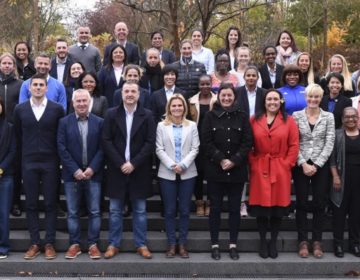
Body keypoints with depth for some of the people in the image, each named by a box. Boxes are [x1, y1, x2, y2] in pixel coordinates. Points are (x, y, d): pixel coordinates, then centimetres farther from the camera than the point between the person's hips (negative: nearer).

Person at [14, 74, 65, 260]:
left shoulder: (57, 109, -3)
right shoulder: (20, 109, 4)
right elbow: (18, 135, 12)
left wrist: (59, 156, 4)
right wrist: (25, 153, 12)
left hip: (50, 162, -2)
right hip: (28, 163, 2)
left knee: (50, 204, 3)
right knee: (31, 204, 5)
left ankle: (49, 244, 10)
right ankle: (34, 244, 13)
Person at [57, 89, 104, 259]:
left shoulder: (99, 122, 3)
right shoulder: (64, 122, 3)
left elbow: (102, 148, -1)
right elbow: (61, 148, -3)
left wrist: (92, 169, -11)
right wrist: (75, 170, -11)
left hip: (93, 174, 0)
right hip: (72, 174, 0)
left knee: (94, 212, 3)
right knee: (72, 212, 6)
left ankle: (93, 245, 12)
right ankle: (74, 244, 15)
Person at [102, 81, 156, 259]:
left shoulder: (147, 116, 1)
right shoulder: (111, 114, 3)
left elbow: (150, 143, -5)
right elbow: (106, 141, -3)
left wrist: (133, 163, -13)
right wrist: (121, 163, -12)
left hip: (139, 170, 0)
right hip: (117, 169, 1)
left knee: (140, 210, 8)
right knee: (115, 210, 8)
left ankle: (141, 245, 17)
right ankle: (113, 244, 17)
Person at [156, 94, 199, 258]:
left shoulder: (192, 126, 6)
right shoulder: (162, 126, 5)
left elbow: (195, 149, 0)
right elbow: (159, 149, -1)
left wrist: (183, 165, -13)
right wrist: (172, 165, -13)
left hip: (187, 173, 0)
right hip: (167, 174, 0)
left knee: (185, 210, 3)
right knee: (169, 210, 3)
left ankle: (182, 244, 12)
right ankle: (171, 244, 12)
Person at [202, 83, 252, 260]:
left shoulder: (242, 116, 4)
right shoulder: (210, 116, 2)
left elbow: (248, 142, -1)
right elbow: (206, 141, -4)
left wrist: (234, 161, -12)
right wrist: (220, 159, -13)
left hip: (237, 170, 1)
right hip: (215, 169, -1)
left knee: (235, 208, 6)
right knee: (215, 208, 4)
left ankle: (233, 245, 16)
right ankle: (215, 245, 13)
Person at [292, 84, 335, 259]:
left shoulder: (329, 117, 5)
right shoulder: (296, 116, 2)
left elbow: (329, 143, -1)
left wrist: (316, 164, -9)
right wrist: (303, 164, -11)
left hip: (321, 165, 1)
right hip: (301, 165, -1)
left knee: (320, 204, 4)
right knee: (302, 203, 2)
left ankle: (317, 242, 13)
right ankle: (303, 242, 11)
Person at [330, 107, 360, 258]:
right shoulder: (337, 134, 1)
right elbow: (332, 158, -3)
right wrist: (335, 176, -11)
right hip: (342, 178, -2)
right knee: (339, 211, 2)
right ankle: (338, 243, 11)